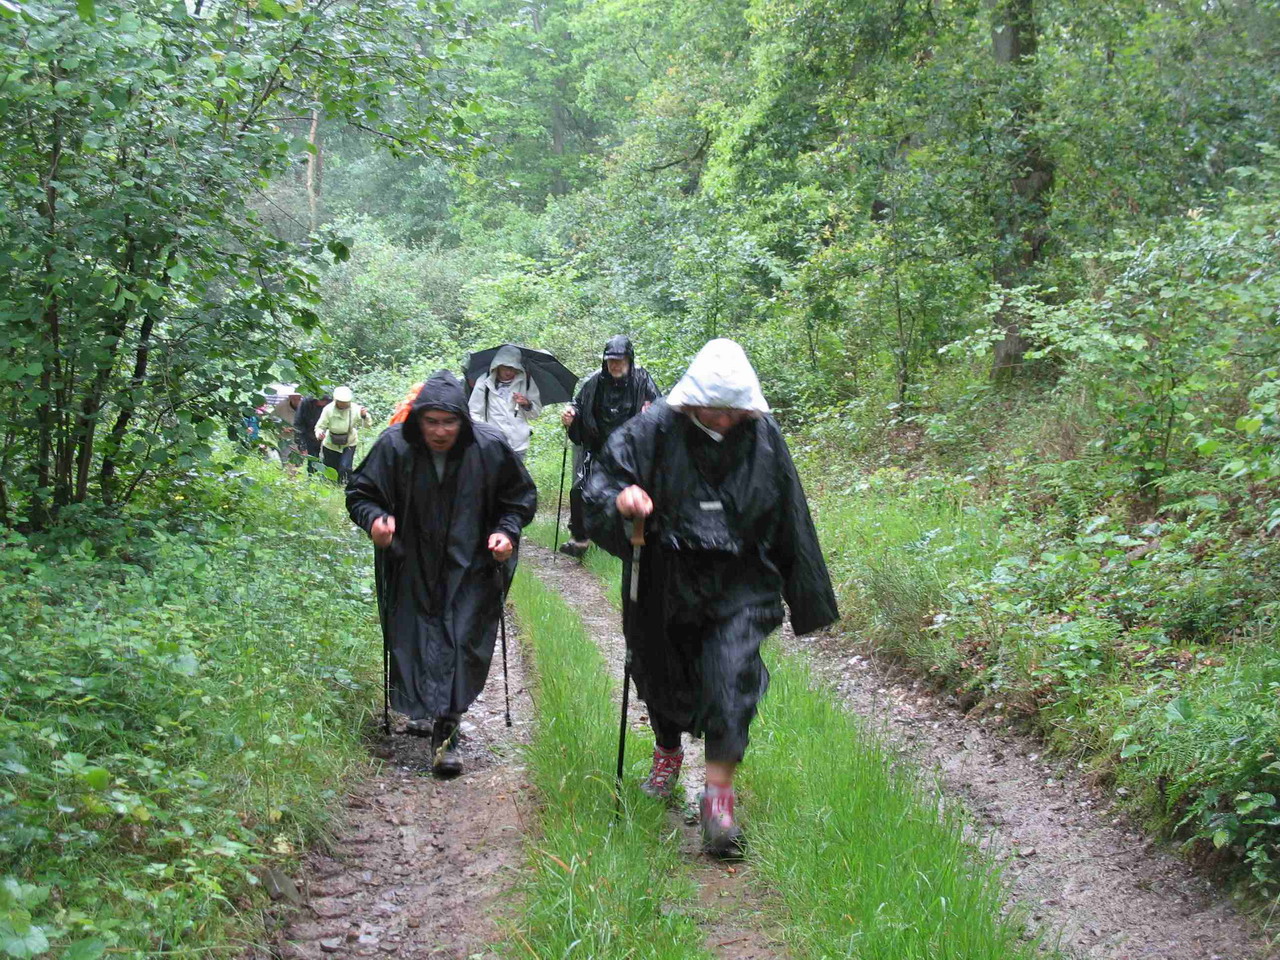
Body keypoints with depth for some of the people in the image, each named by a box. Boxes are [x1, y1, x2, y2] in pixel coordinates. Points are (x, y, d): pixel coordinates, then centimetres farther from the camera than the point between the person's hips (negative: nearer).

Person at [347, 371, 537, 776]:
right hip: (414, 568, 1)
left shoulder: (490, 447, -12)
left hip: (471, 570, -1)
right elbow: (359, 492, 0)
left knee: (463, 644, -8)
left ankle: (445, 730, -5)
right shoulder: (394, 446, -12)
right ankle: (423, 710, 26)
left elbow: (522, 496, 4)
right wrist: (375, 517, -21)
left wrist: (507, 530, -12)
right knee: (415, 643, 5)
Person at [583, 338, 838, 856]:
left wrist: (807, 598, 12)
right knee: (661, 675, 16)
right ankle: (668, 752, 48)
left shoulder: (764, 436, -3)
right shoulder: (653, 429, -11)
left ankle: (718, 794, -6)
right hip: (666, 584, 1)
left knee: (732, 677, -17)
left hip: (740, 584, 0)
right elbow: (599, 487, -8)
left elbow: (790, 522, 7)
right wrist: (620, 500, -34)